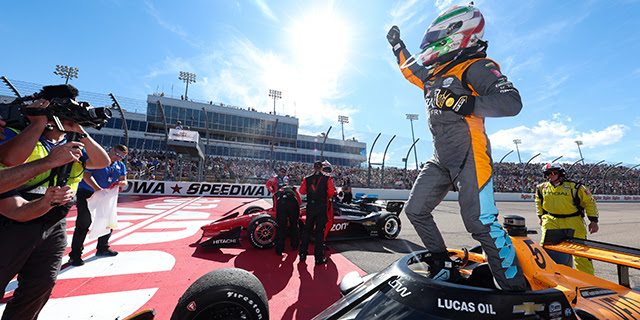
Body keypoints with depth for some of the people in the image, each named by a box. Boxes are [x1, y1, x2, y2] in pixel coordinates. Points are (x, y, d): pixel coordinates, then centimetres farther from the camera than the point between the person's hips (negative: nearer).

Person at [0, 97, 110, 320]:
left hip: (54, 228, 4)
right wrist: (38, 123, -17)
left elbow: (103, 162, -1)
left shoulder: (73, 147, 12)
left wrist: (80, 132, -6)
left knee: (41, 285, 11)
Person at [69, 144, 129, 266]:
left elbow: (124, 180, 5)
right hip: (87, 193, -6)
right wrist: (97, 188, -33)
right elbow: (86, 175, -19)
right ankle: (75, 255, 4)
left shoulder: (121, 166, 9)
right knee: (83, 224, -7)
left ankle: (102, 248, 26)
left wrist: (120, 183, -20)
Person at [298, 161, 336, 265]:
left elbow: (302, 191, 6)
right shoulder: (327, 178, -5)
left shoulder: (307, 179, 1)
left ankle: (302, 254, 25)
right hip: (321, 207, -2)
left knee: (307, 230, 16)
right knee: (320, 232, 5)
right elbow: (331, 192, -9)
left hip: (310, 207, 3)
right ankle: (319, 258, 12)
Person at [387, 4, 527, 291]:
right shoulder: (437, 72, 22)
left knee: (481, 223, -14)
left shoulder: (475, 67, -4)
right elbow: (412, 71, 42)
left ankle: (516, 291, 5)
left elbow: (512, 102, -17)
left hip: (468, 156, -8)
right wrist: (398, 46, 46)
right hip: (440, 159, 9)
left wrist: (464, 103, -28)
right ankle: (445, 269, 19)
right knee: (415, 210, 6)